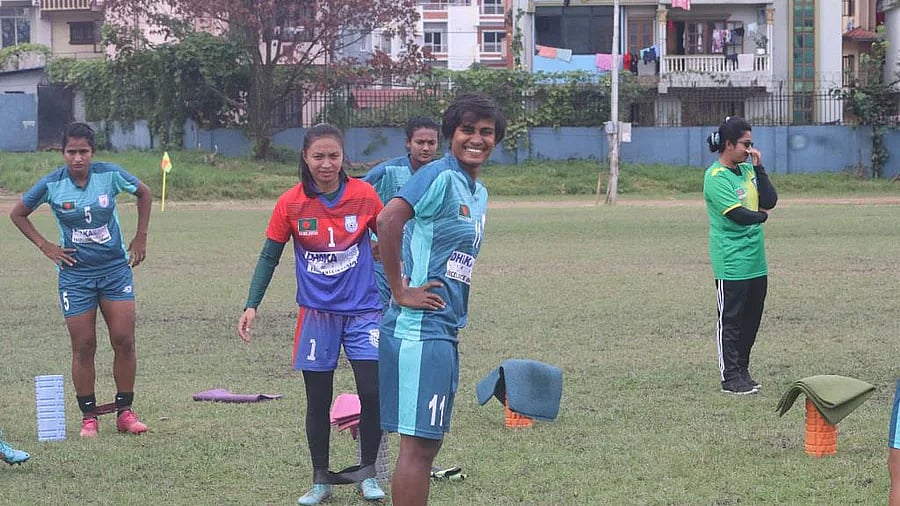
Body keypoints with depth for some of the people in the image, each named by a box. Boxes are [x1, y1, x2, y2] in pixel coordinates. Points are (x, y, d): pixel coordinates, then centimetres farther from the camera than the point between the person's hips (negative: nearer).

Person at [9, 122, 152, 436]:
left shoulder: (110, 174, -8)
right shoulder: (51, 184, -9)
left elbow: (144, 194, 12)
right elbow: (17, 214, 8)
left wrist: (140, 238, 8)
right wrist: (45, 246, 0)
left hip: (115, 268, 1)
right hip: (75, 275, -1)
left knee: (124, 341, -5)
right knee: (83, 348, -1)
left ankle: (125, 412, 6)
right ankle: (89, 417, 9)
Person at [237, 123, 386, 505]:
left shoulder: (364, 195, -6)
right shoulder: (290, 204, -7)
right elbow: (269, 257, 1)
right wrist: (251, 305, -6)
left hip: (363, 309, 0)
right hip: (316, 312, 0)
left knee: (372, 392, -9)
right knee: (317, 400, 5)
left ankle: (368, 473, 10)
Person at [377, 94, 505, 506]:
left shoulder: (478, 192, 17)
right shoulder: (440, 176, -12)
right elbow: (388, 220, -26)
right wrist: (400, 293, -21)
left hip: (445, 330, 10)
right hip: (420, 328, -10)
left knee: (428, 440, 14)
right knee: (418, 443, -8)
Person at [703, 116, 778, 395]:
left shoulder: (748, 170, 12)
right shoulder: (715, 177, -12)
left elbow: (770, 201, 3)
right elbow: (737, 214, -19)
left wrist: (758, 167, -3)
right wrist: (761, 216, -1)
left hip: (756, 262, 8)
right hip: (731, 264, -8)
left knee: (751, 320, 12)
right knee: (730, 321, -1)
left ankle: (742, 371, 22)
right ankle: (730, 377, 4)